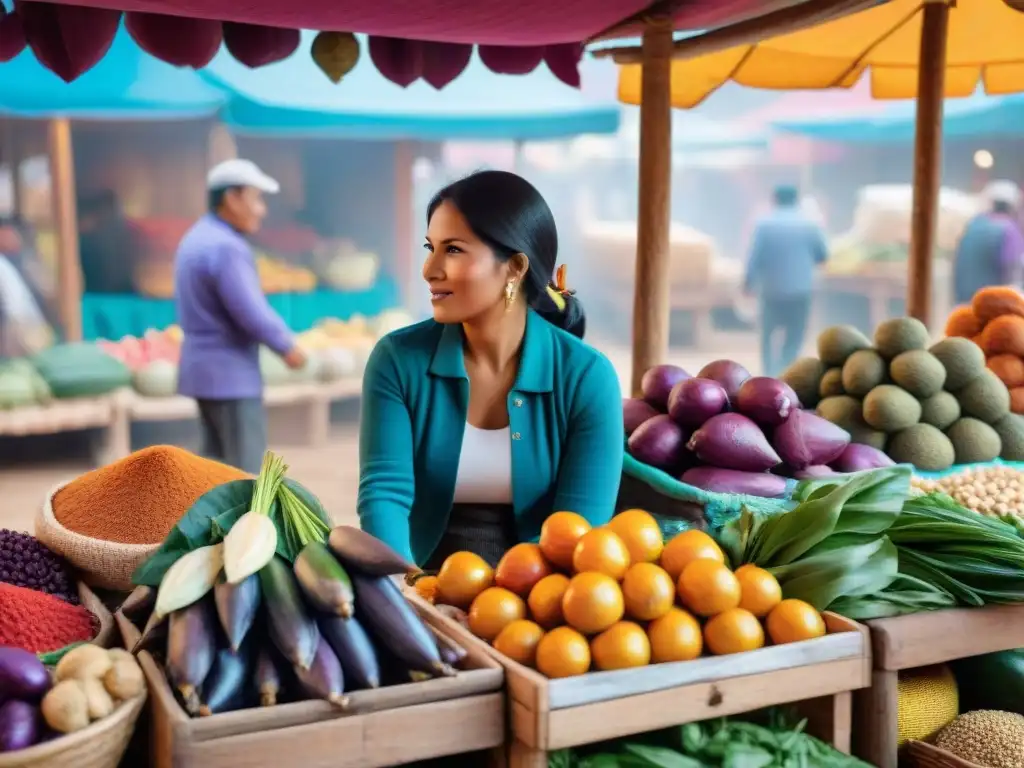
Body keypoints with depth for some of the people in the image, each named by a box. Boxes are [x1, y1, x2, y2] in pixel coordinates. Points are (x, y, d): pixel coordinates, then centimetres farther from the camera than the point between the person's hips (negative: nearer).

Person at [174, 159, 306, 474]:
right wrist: (288, 346, -7)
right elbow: (252, 312, -23)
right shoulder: (226, 247, -20)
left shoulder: (196, 239, 12)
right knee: (246, 467, -3)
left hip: (205, 366, 10)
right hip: (230, 372, -10)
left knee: (217, 458, 16)